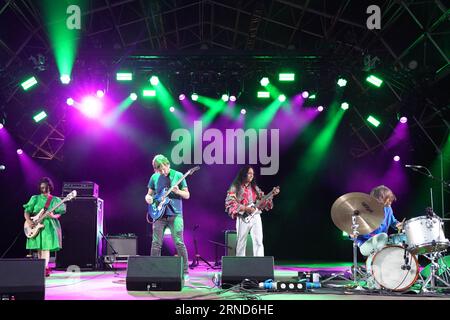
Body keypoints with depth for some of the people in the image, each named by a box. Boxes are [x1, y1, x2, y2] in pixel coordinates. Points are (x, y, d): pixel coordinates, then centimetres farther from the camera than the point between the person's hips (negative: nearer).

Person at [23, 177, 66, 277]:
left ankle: (44, 268, -18)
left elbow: (59, 214, 0)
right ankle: (44, 268, 11)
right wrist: (29, 221, -10)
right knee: (39, 248, 4)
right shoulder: (35, 198, 10)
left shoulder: (55, 200, 5)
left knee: (46, 247, -13)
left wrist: (53, 216, -22)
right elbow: (27, 211, 7)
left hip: (49, 226, -3)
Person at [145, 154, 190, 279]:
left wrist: (177, 191, -18)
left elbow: (187, 195, 2)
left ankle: (185, 272, 0)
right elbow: (149, 194, 17)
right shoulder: (154, 177, 6)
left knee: (179, 243, -8)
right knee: (156, 244, 2)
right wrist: (148, 198, -7)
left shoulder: (178, 175, -2)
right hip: (159, 215, 3)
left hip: (175, 215, -3)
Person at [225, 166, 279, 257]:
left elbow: (262, 201, 15)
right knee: (241, 243, 0)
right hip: (243, 218, -4)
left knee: (258, 242, -5)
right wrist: (246, 209, -17)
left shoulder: (254, 187, 16)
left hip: (255, 217, 4)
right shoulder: (235, 187, -1)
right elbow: (229, 203, -10)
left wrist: (272, 194, -2)